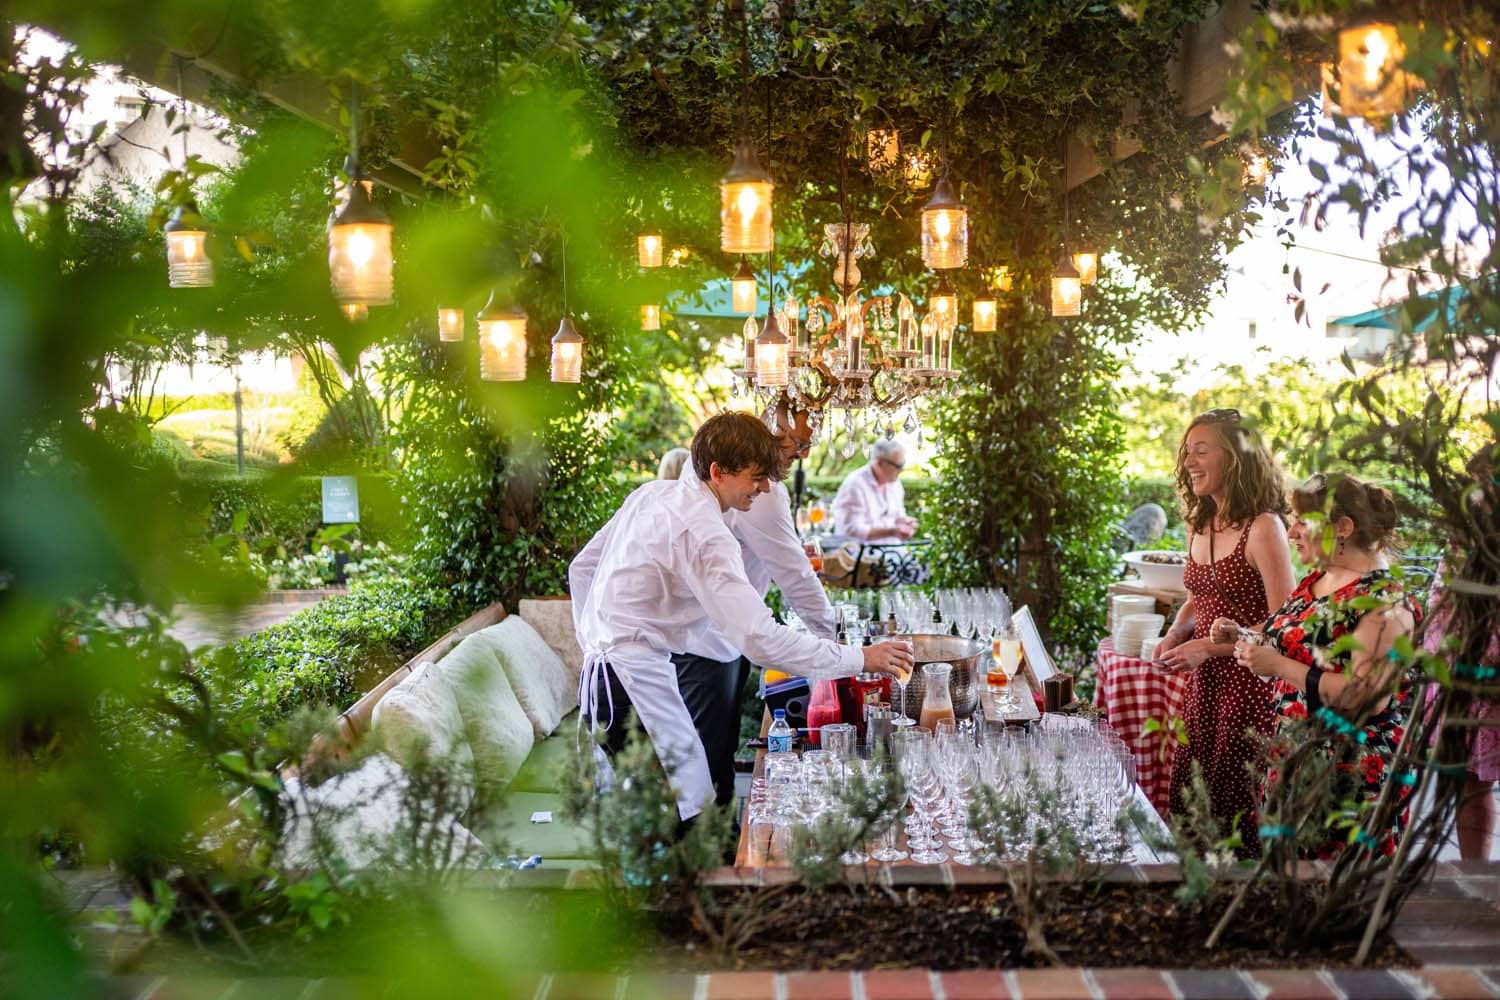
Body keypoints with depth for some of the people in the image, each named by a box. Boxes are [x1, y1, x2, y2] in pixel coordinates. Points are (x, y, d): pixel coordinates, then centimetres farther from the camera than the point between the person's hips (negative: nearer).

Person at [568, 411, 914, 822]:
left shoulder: (653, 493, 9)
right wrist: (859, 659, -21)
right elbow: (760, 638, -27)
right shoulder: (706, 535, -19)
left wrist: (596, 646, 24)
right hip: (636, 684, -10)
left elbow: (582, 567, 19)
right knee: (684, 817, -9)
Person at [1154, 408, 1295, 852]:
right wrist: (1175, 634, 5)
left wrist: (1209, 646, -18)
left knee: (1239, 812, 0)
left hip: (1251, 686, -7)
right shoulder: (1200, 526, 9)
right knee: (1191, 806, 11)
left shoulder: (1263, 528, -15)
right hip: (1204, 683, 8)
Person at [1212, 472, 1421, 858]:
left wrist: (1279, 666, -23)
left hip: (1353, 774, -8)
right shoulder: (1314, 581, 10)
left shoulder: (1383, 602, -16)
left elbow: (1370, 698, -25)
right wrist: (1242, 636, 9)